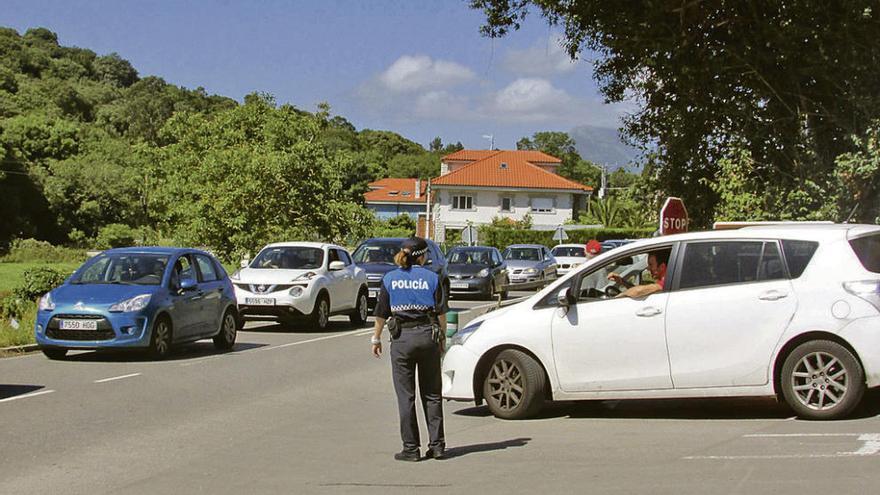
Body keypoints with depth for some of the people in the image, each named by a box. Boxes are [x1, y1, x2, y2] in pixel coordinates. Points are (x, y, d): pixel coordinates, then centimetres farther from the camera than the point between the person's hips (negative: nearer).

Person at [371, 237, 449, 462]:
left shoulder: (390, 279, 1)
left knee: (405, 395, 4)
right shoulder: (432, 278, 0)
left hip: (402, 337, -1)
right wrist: (442, 337, 14)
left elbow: (381, 314, 4)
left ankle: (411, 448, 4)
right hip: (428, 335, 1)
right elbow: (441, 312, 2)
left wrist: (376, 338, 15)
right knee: (432, 393, 10)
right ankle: (437, 445, 10)